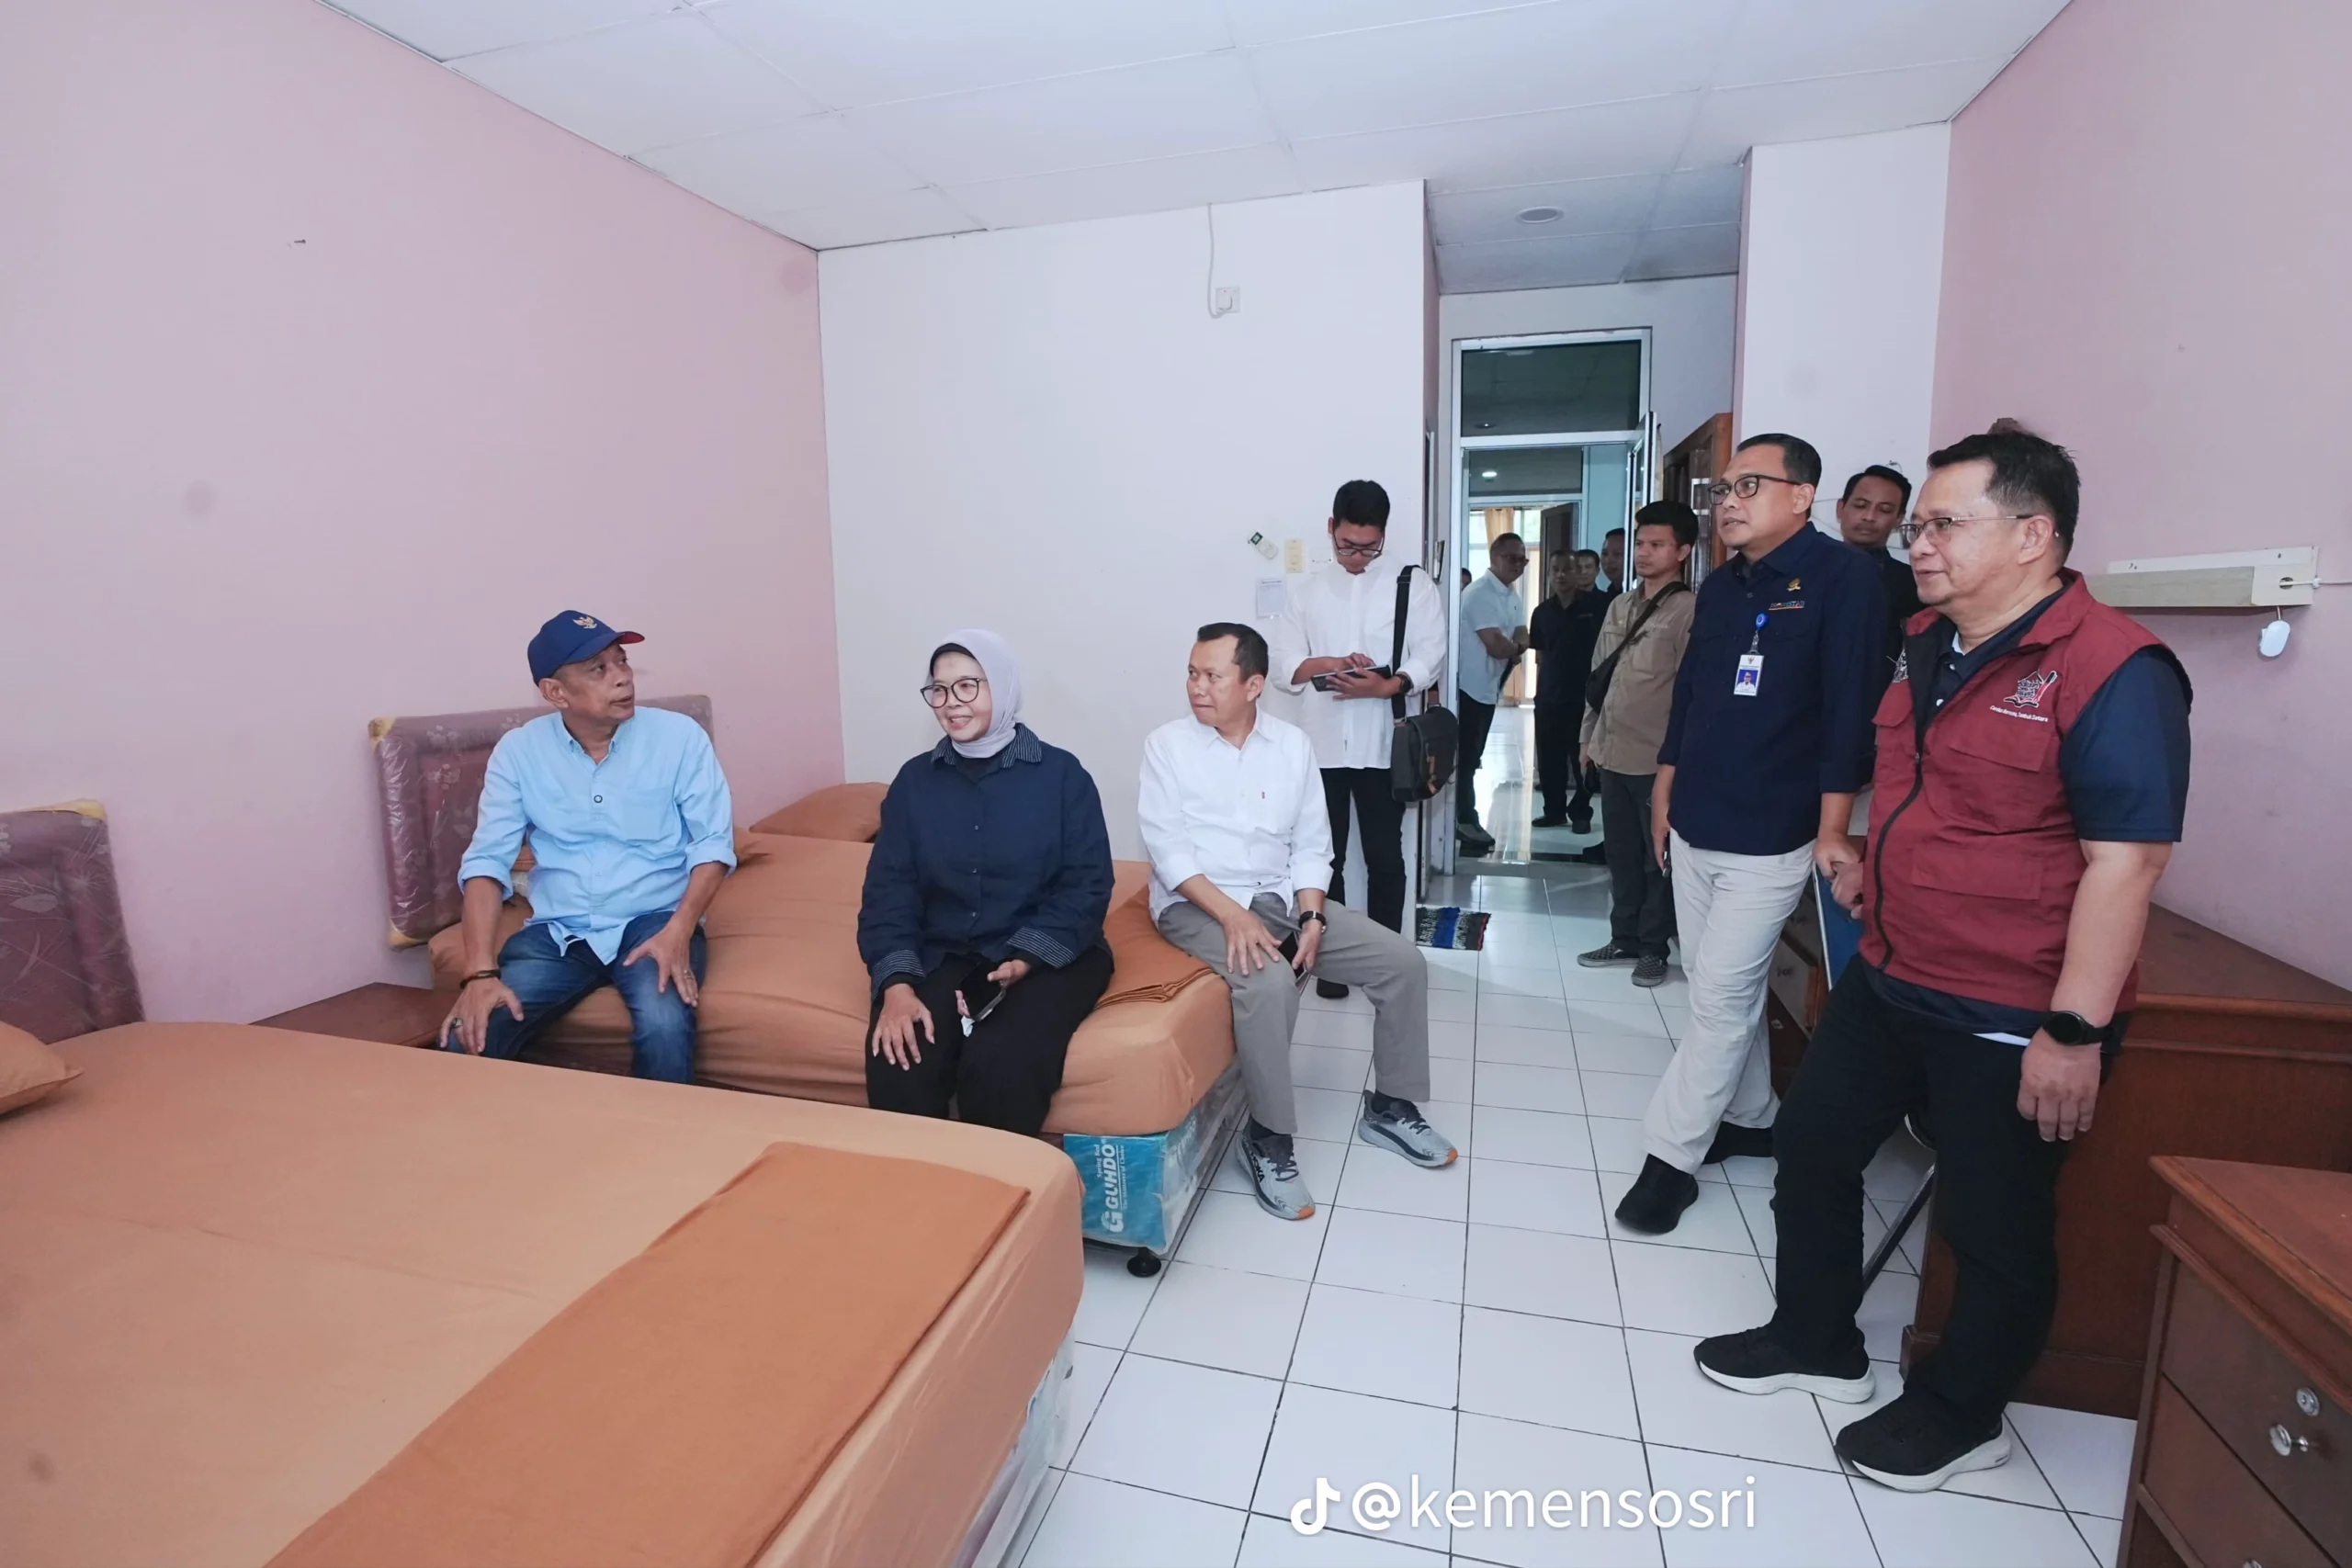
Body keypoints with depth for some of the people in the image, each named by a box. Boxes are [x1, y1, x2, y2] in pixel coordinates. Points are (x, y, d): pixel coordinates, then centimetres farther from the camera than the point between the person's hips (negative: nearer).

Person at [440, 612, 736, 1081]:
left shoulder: (679, 736, -6)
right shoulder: (518, 750, 0)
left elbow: (713, 844, -5)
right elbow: (488, 860, -3)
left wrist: (678, 931, -20)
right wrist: (480, 971, -16)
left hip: (654, 920, -2)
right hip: (556, 931, 2)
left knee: (664, 1030, -30)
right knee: (467, 1039, -19)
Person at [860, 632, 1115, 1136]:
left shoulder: (1061, 774, -2)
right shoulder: (914, 780, 7)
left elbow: (1087, 886, -4)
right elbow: (889, 889, 2)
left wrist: (1026, 959, -18)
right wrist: (897, 984, -13)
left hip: (1048, 957, -2)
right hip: (942, 956, 3)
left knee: (999, 1063, -28)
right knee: (897, 1062, -24)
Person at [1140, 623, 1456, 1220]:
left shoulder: (1293, 743, 5)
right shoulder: (1167, 744, -5)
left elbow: (1311, 845, 5)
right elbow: (1167, 847, -13)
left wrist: (1311, 917, -10)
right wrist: (1232, 916, -23)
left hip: (1283, 897, 5)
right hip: (1197, 904, -5)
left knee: (1403, 962, -5)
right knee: (1269, 982, -34)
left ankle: (1390, 1107, 14)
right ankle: (1267, 1138, -14)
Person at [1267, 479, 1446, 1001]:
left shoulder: (1413, 583, 3)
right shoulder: (1307, 591, 10)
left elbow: (1431, 657, -5)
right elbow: (1283, 666, 2)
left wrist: (1387, 686, -23)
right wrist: (1329, 665, -17)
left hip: (1382, 744, -1)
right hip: (1321, 745, 2)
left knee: (1384, 857, 7)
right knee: (1325, 856, 9)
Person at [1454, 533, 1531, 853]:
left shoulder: (1511, 594, 12)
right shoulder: (1481, 594, -19)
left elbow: (1522, 636, 10)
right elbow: (1497, 646, -25)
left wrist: (1514, 647, -13)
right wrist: (1516, 648, -4)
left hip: (1489, 687, 9)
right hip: (1470, 687, -9)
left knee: (1472, 756, 16)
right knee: (1465, 757, -1)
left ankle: (1466, 820, 25)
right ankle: (1464, 822, 8)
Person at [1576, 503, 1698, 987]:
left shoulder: (1688, 610, -9)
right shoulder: (1620, 605, 12)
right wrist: (1589, 735, 17)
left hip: (1657, 759, -6)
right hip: (1612, 754, 7)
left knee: (1658, 859, 6)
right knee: (1621, 854, 14)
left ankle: (1654, 948, 19)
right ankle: (1624, 938, 27)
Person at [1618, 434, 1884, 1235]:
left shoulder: (1841, 575, -10)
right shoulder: (1718, 585, 10)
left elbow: (1849, 707, -15)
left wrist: (1831, 829, -17)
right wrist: (1665, 793, 16)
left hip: (1770, 839, -7)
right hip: (1694, 829, 7)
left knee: (1720, 998, -3)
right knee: (1727, 990, 17)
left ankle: (1671, 1156, 8)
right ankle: (1748, 1118, 34)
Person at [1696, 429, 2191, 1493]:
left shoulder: (2110, 669, -18)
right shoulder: (1931, 648, 8)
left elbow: (2124, 861, -22)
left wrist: (2074, 1029, -24)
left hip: (2010, 1020, -8)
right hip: (1884, 982, 8)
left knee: (1996, 1230, 12)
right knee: (1811, 1148, 17)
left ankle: (1960, 1413, 35)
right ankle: (1816, 1341, 38)